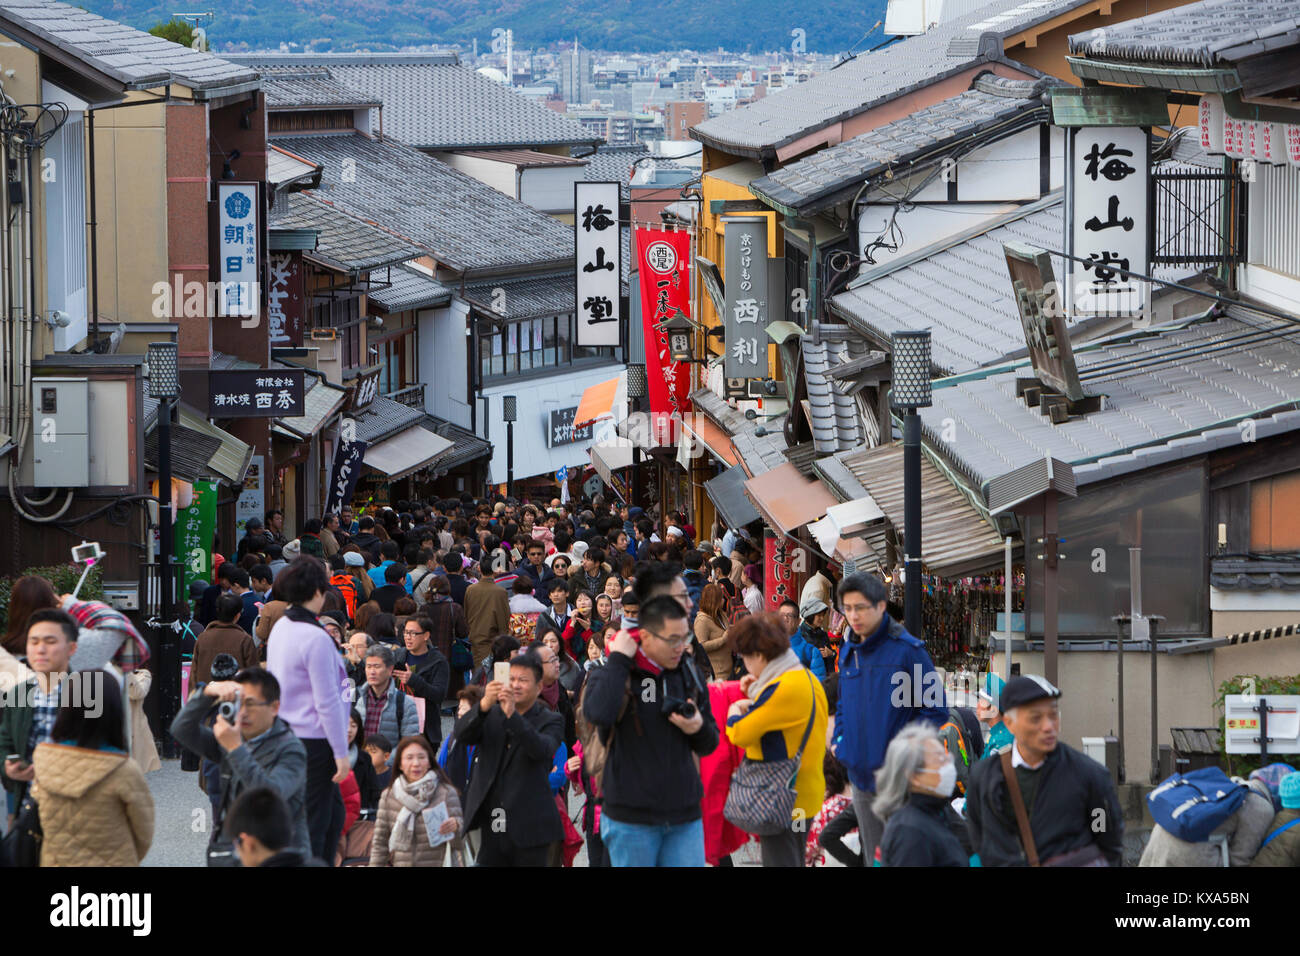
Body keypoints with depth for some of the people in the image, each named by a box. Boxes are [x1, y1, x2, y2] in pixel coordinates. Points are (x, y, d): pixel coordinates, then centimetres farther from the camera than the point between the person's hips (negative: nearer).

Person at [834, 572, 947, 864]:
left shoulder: (906, 649, -10)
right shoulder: (849, 652, 10)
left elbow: (935, 709, -10)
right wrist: (840, 740, 8)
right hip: (862, 776, 7)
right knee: (874, 859, 13)